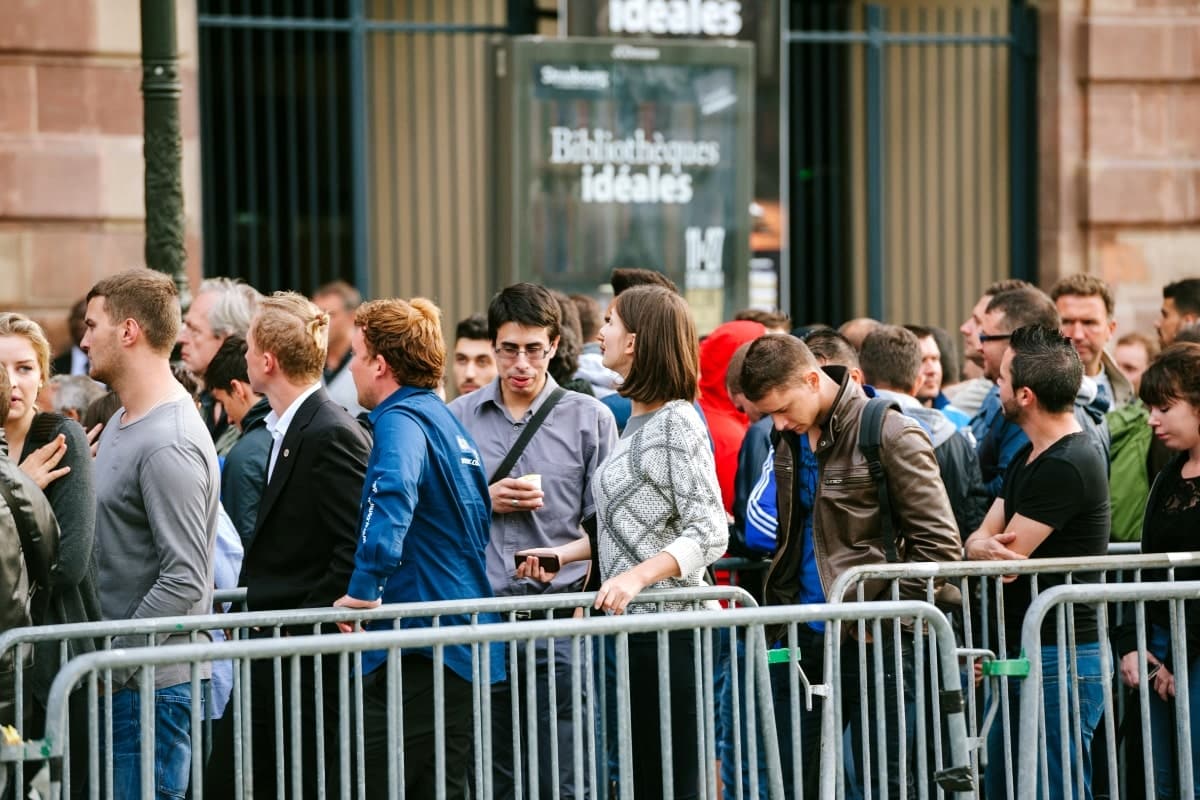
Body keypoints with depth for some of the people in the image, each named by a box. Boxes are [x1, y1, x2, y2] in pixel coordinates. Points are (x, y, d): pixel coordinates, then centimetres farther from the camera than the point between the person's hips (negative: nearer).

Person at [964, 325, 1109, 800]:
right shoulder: (1027, 459, 16)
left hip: (1061, 660, -10)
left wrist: (988, 547, 4)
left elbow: (1007, 558, -17)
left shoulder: (1067, 466, -17)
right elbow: (978, 542, 10)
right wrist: (986, 547, -13)